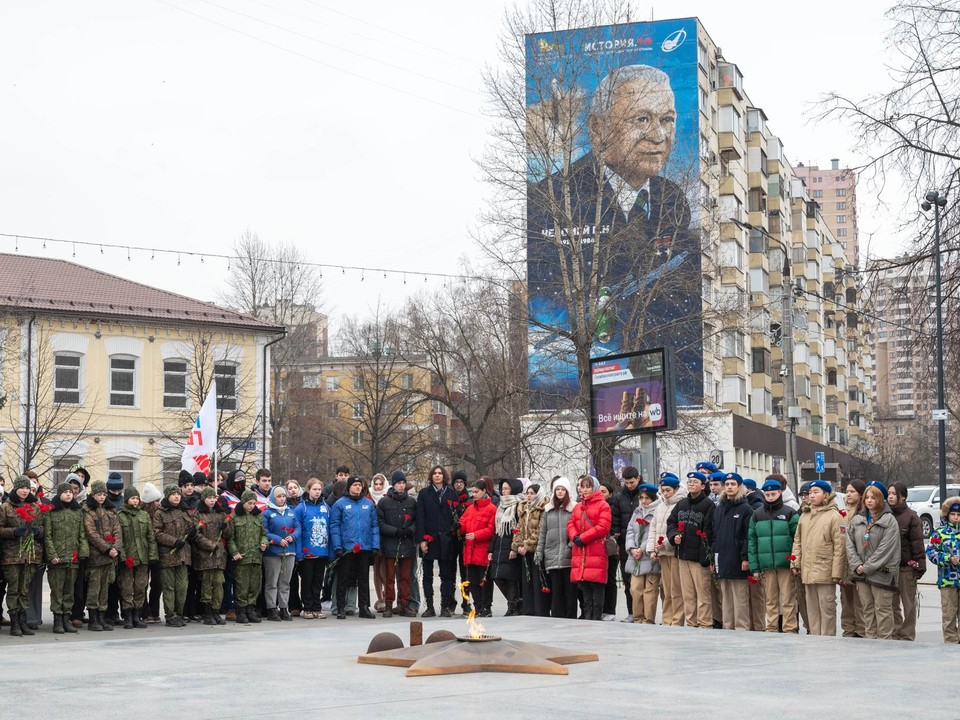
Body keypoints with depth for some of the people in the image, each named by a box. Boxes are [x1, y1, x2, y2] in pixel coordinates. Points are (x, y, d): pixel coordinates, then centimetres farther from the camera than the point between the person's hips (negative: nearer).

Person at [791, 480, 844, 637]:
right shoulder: (804, 516, 14)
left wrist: (836, 572, -15)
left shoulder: (834, 516, -7)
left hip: (825, 572, -6)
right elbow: (798, 541, 16)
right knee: (812, 609, 12)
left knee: (827, 609, -1)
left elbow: (839, 547, -11)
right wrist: (795, 563, 5)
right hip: (808, 571, 6)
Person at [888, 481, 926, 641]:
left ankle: (907, 636, 8)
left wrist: (919, 566, -13)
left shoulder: (911, 517, -6)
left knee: (908, 604, 3)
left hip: (906, 567, -5)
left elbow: (917, 544, -8)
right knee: (892, 604, 10)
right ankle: (894, 634, 17)